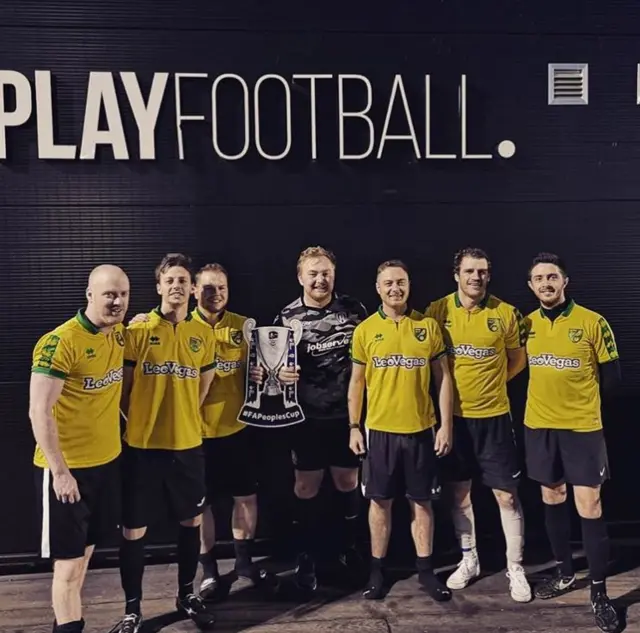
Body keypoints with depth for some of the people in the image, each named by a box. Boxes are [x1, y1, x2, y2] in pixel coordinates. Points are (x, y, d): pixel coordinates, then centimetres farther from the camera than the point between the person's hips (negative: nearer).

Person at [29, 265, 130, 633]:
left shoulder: (119, 334, 3)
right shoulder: (60, 342, -20)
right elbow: (39, 412, -20)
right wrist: (59, 471, -19)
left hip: (108, 462, 7)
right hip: (67, 469, -7)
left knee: (85, 551, 19)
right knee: (69, 563, 3)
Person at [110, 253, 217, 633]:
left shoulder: (204, 334, 3)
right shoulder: (138, 330, -7)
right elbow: (123, 386, -1)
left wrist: (183, 418, 11)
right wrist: (141, 420, 2)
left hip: (188, 444, 3)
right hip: (142, 445, -3)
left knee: (192, 521, 15)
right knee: (133, 530, 4)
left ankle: (187, 594, 35)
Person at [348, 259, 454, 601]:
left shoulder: (428, 325, 1)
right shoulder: (365, 330, 0)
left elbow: (443, 378, 3)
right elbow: (357, 382, 5)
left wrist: (445, 425, -2)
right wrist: (354, 427, 0)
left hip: (421, 429, 0)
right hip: (379, 429, 0)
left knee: (421, 501, 10)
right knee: (380, 501, 8)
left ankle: (425, 571, 24)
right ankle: (377, 570, 23)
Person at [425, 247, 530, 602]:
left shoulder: (506, 313, -4)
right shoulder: (437, 311, -4)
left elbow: (518, 360, 10)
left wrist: (489, 384, 6)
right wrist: (449, 387, 0)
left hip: (494, 416, -1)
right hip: (454, 415, 1)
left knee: (506, 495, 4)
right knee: (459, 491, 13)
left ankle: (515, 568, 21)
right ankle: (469, 560, 31)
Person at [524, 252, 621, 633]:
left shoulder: (592, 322, -9)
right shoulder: (526, 324, 1)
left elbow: (611, 378, -2)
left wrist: (578, 400, 4)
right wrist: (548, 397, 8)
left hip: (582, 427, -4)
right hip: (538, 426, 4)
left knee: (589, 508, -2)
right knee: (552, 499, 15)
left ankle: (600, 592, 13)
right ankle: (565, 573, 33)